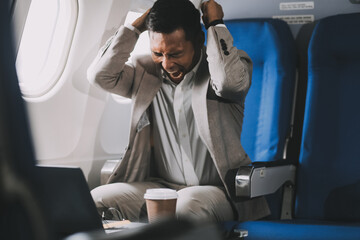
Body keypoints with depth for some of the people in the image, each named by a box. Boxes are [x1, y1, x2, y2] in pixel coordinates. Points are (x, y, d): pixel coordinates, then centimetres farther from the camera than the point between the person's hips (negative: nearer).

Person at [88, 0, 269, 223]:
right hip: (161, 187, 4)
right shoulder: (145, 72, 9)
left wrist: (216, 24, -14)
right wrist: (136, 26, -1)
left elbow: (230, 81, -27)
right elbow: (101, 75, -4)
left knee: (188, 206, -39)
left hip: (218, 190, -4)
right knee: (95, 201, -20)